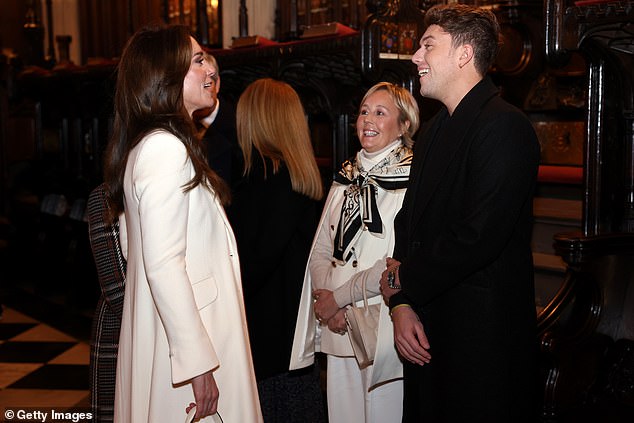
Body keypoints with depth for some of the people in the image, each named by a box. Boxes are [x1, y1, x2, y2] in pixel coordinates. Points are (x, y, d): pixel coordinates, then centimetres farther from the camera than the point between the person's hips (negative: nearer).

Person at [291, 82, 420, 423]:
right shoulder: (345, 179, 13)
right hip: (338, 328, 6)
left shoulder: (413, 180, -8)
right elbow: (321, 250, 11)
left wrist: (340, 296, -11)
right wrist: (325, 300, -6)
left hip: (385, 327, -6)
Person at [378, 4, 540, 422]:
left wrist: (402, 280, -9)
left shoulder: (504, 127, -16)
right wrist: (401, 303, -2)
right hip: (425, 331, 8)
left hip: (482, 337, -8)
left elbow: (477, 238, -24)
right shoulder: (434, 129, 14)